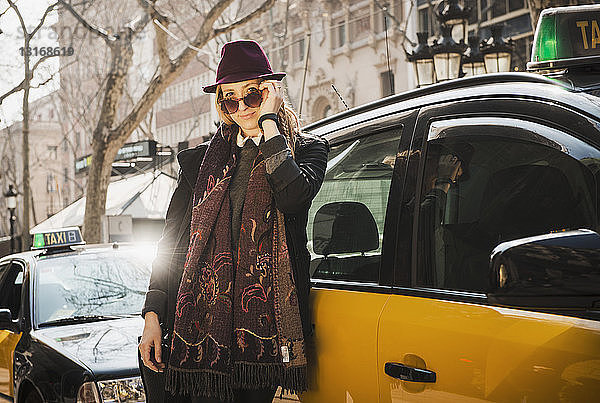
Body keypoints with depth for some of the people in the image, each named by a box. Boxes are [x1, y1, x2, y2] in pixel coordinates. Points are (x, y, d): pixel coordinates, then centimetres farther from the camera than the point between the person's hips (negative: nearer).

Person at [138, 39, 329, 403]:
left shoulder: (308, 149, 10)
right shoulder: (201, 160, 14)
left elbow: (294, 195, -15)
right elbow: (172, 242, 13)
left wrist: (268, 122, -6)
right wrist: (152, 317, 3)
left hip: (266, 317, -1)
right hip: (203, 315, 2)